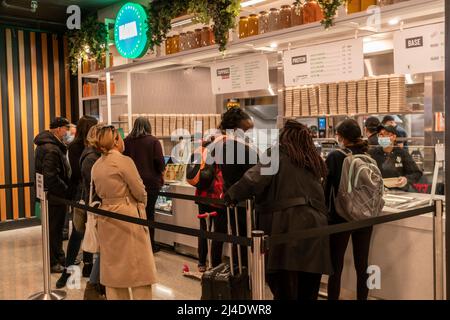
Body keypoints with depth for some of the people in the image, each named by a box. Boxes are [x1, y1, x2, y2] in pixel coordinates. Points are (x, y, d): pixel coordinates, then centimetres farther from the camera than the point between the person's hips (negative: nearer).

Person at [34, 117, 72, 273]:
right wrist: (66, 191, -17)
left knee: (55, 227, 18)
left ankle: (59, 258, 30)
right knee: (54, 229, 1)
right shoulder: (51, 149, -22)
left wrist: (65, 188, 13)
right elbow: (52, 177, -27)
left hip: (51, 194, 10)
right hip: (55, 195, -10)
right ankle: (53, 262, 11)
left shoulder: (45, 145, 12)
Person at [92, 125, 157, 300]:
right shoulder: (124, 161, -14)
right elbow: (140, 191, -10)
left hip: (106, 218, 7)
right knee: (138, 268, 2)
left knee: (113, 267, 14)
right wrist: (142, 204, 8)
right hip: (128, 216, -7)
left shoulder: (96, 165, 7)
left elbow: (99, 192, 11)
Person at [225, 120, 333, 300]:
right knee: (308, 290, 14)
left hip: (287, 225, -6)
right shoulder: (313, 161, 21)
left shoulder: (278, 156, 2)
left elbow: (255, 179, -12)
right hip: (315, 224, 6)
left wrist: (231, 195, -4)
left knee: (285, 289, 0)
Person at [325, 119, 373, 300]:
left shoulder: (335, 157, -11)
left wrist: (325, 212, 6)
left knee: (336, 266, 5)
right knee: (362, 265, 12)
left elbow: (327, 188, -7)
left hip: (340, 217, -4)